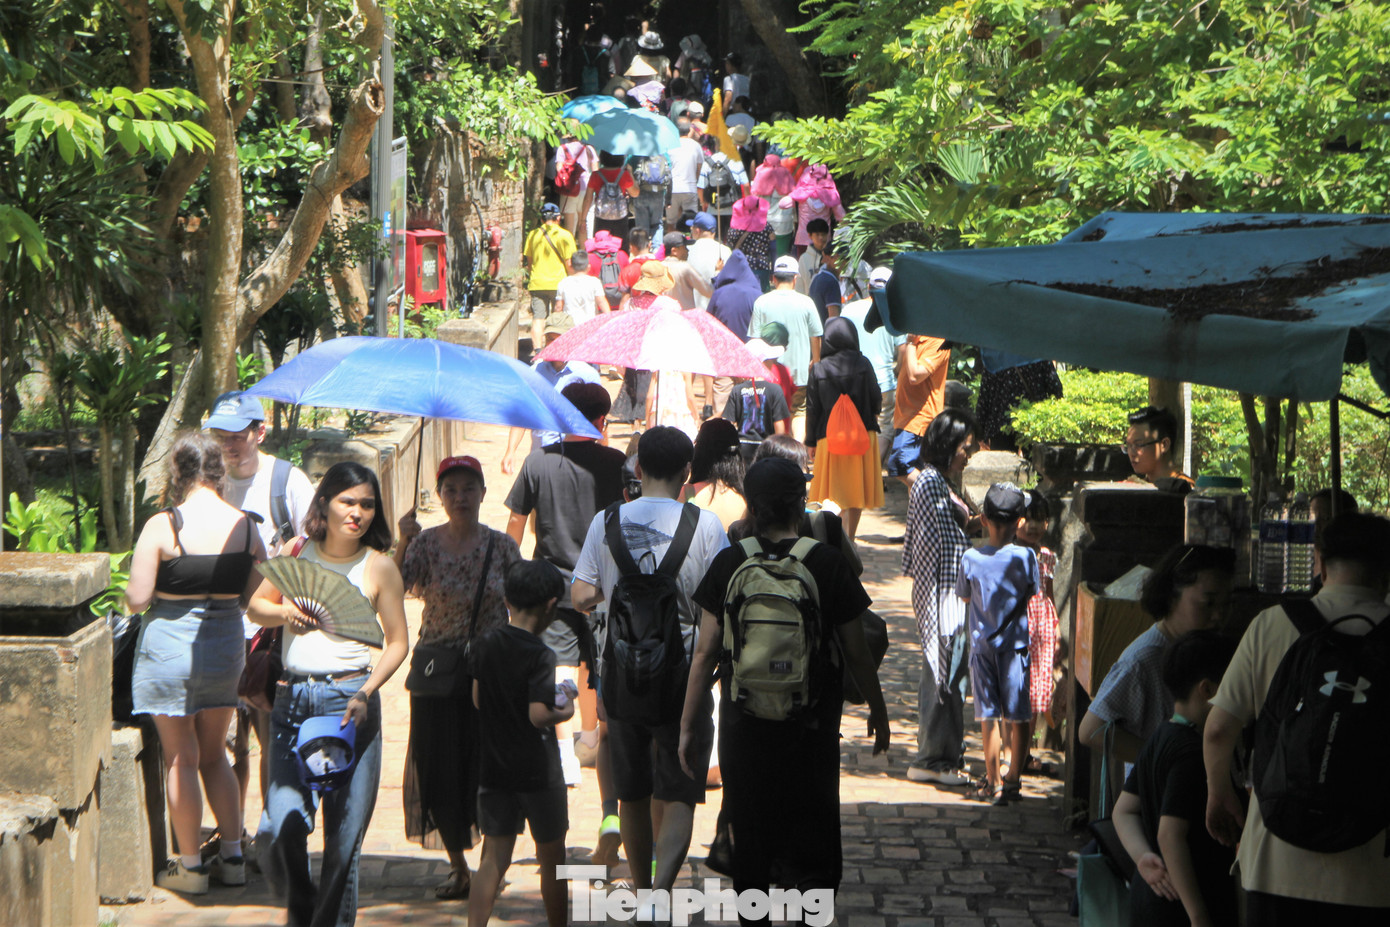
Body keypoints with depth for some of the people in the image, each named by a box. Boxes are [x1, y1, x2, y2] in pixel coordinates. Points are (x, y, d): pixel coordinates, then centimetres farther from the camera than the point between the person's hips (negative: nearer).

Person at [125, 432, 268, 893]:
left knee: (181, 759, 5)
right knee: (215, 755, 19)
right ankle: (232, 856, 20)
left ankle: (189, 866, 10)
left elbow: (136, 599, -15)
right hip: (227, 643, 4)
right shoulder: (245, 526, -2)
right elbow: (260, 595, 5)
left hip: (169, 644, -4)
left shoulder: (162, 527, -15)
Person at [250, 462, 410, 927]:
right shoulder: (297, 552, 7)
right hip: (293, 699, 2)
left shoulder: (379, 566, 1)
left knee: (344, 836, -1)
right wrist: (284, 614, -7)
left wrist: (366, 694, -11)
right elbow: (256, 605, 15)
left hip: (351, 700, -1)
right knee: (280, 827, -8)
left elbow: (397, 642, 3)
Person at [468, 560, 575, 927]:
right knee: (551, 858, 12)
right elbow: (539, 715, -23)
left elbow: (477, 700, 9)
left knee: (494, 859, 7)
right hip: (538, 771, -5)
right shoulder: (540, 656, -18)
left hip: (494, 769, 5)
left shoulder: (487, 644, 1)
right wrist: (565, 711, -5)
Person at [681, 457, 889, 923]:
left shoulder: (729, 564, -4)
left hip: (743, 726, 2)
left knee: (750, 846, 14)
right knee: (813, 848, 6)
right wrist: (878, 711, 13)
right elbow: (857, 654, -3)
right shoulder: (827, 564, -8)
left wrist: (688, 725, 5)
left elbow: (705, 652, -3)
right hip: (810, 727, -2)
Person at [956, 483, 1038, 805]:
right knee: (1018, 718, 8)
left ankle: (994, 784, 11)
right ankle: (1013, 780, 12)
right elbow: (1032, 594, 2)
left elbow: (964, 597, 4)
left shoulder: (970, 558, -10)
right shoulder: (1025, 557, -12)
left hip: (982, 644, 1)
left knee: (989, 718, 7)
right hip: (1016, 644, -1)